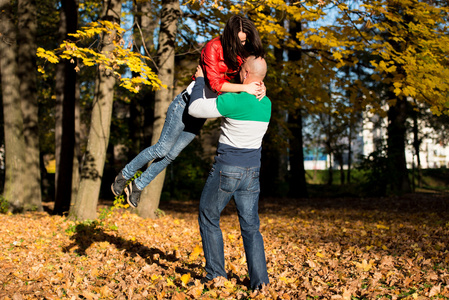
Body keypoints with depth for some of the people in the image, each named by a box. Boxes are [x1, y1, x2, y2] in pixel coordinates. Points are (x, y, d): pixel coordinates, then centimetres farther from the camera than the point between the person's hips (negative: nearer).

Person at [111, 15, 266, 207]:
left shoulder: (242, 52, 1)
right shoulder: (213, 47, -19)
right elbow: (214, 83, -24)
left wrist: (260, 86, -18)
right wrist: (244, 87, -32)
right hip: (188, 103, -6)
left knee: (172, 154, 8)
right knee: (162, 149, -1)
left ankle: (137, 186, 23)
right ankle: (124, 175, 21)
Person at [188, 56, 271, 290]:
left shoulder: (234, 101, -20)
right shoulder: (266, 104, 4)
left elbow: (194, 109, -13)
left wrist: (199, 81, 2)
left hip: (226, 170, -6)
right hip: (251, 172, 6)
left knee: (208, 218, 13)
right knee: (250, 226, 10)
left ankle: (216, 274, 13)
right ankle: (259, 279, 2)